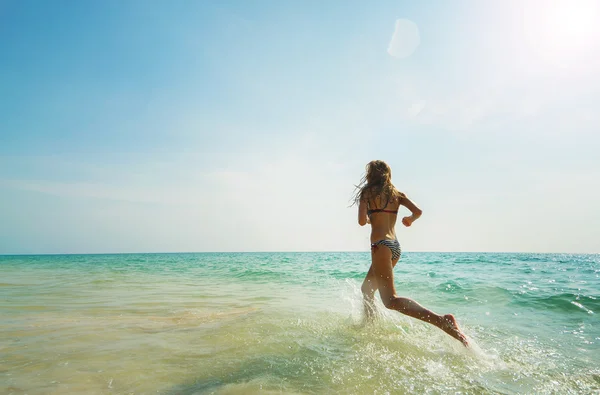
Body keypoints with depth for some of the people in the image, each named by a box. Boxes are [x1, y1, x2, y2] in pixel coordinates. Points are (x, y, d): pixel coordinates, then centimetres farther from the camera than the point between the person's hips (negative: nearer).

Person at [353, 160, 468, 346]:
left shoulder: (367, 192, -1)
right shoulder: (396, 193, 13)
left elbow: (362, 221, -9)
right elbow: (418, 211, 2)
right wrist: (410, 219, 23)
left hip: (381, 245, -8)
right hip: (395, 246, 8)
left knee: (391, 300, -15)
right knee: (366, 290, 24)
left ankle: (444, 321, -27)